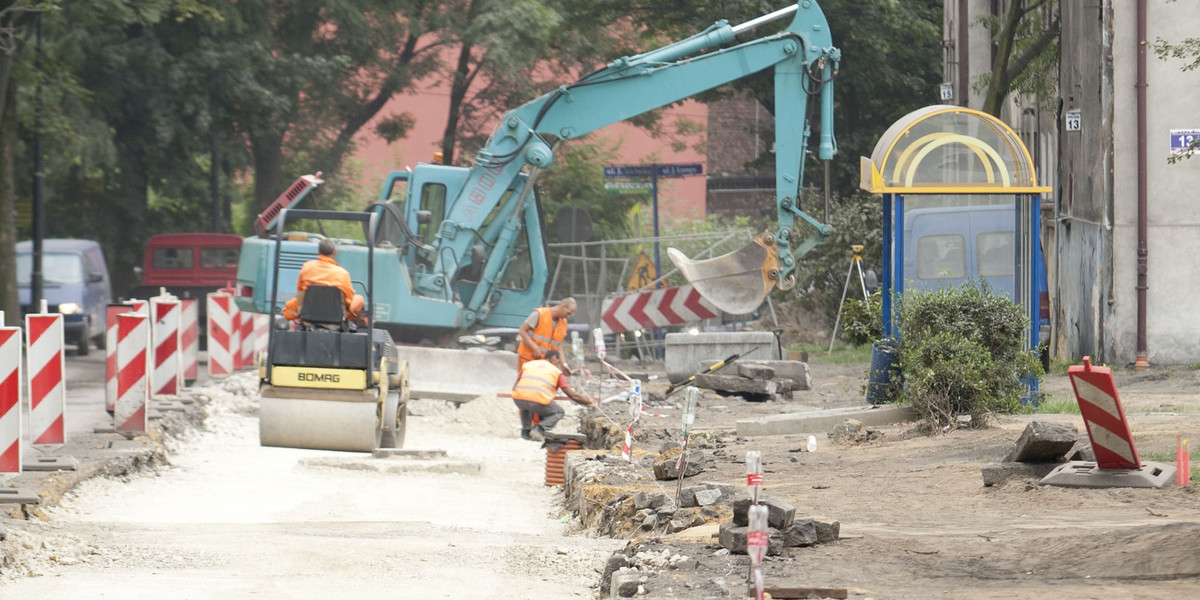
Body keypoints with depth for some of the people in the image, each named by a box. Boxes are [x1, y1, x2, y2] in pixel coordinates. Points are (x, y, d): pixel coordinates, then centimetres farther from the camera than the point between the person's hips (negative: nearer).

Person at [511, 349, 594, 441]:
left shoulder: (527, 364, 27)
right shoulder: (557, 371, 19)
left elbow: (514, 388, 30)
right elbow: (572, 395, 19)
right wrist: (589, 402, 34)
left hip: (518, 399, 4)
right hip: (538, 401, -4)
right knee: (558, 412, 24)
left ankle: (526, 430, 22)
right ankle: (539, 429, -1)